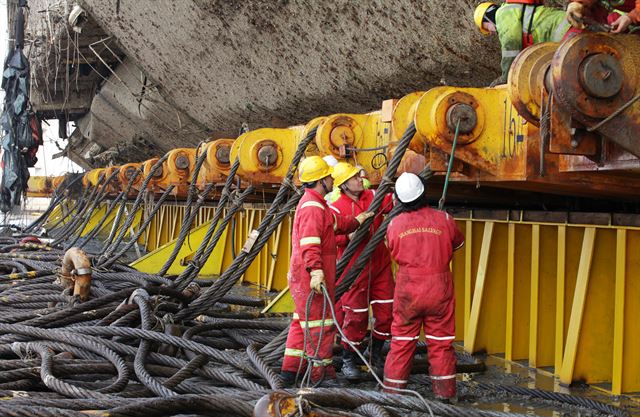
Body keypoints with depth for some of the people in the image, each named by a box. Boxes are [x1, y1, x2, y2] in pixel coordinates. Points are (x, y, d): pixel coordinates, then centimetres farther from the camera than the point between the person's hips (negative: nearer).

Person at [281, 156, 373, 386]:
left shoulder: (316, 204, 18)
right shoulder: (312, 207, -16)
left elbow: (336, 222, 33)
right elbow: (309, 242, -28)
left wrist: (356, 221, 43)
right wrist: (316, 271, -35)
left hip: (301, 275, 11)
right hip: (312, 278, -11)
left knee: (303, 321, 16)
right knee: (320, 323, -4)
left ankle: (290, 370, 22)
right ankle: (320, 374, 4)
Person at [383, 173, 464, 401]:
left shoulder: (394, 224, -5)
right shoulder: (444, 220, -6)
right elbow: (458, 243, 14)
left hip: (407, 290, 0)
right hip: (439, 289, 0)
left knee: (401, 343, 10)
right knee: (441, 343, 9)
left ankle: (393, 391, 16)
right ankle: (444, 393, 16)